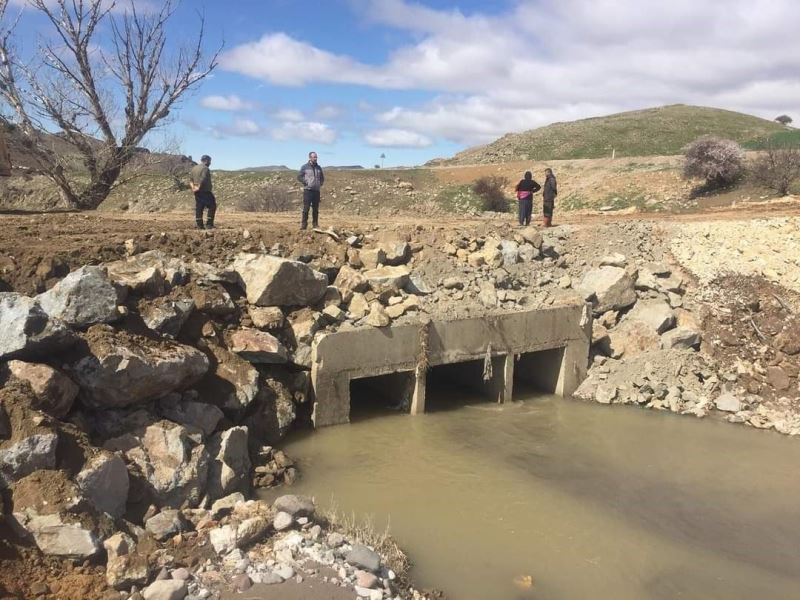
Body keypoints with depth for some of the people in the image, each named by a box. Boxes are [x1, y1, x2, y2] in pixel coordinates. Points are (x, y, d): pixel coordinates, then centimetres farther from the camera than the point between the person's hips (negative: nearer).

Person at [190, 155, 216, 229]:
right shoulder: (205, 168, -12)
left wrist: (193, 186, 1)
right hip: (205, 191, -8)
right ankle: (209, 224, -7)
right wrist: (199, 187, -14)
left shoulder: (194, 168, 16)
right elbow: (203, 180, -22)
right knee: (212, 206, -2)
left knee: (199, 208, 8)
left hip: (197, 192, 9)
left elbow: (190, 179, 12)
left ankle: (199, 225, 8)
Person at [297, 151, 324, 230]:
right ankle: (303, 224, -3)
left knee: (316, 209, 7)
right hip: (307, 190, -4)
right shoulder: (304, 167, 0)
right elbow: (299, 177, 1)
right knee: (306, 208, -7)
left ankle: (315, 224, 14)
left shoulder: (319, 168, 13)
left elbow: (322, 178, 25)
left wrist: (320, 183, 10)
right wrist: (305, 182, -8)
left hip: (316, 191, 4)